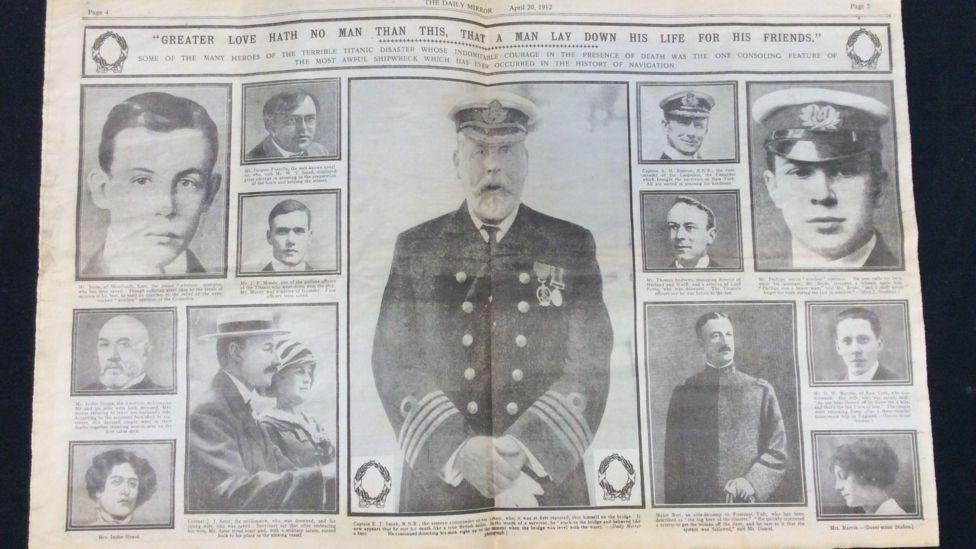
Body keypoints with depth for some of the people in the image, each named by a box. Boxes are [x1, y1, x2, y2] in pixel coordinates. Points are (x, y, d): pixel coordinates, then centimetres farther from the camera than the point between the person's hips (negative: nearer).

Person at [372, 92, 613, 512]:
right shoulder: (415, 248, 3)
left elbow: (589, 364, -4)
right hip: (439, 483, 0)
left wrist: (523, 450, -18)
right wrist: (459, 451, -18)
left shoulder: (571, 246, 2)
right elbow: (393, 362, -4)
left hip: (550, 482, 0)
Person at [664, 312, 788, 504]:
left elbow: (778, 452, 3)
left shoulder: (761, 390, 5)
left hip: (752, 503, 0)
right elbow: (673, 460, 6)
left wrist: (752, 482, -12)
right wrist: (674, 510, 1)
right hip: (697, 501, 0)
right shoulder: (684, 393, 4)